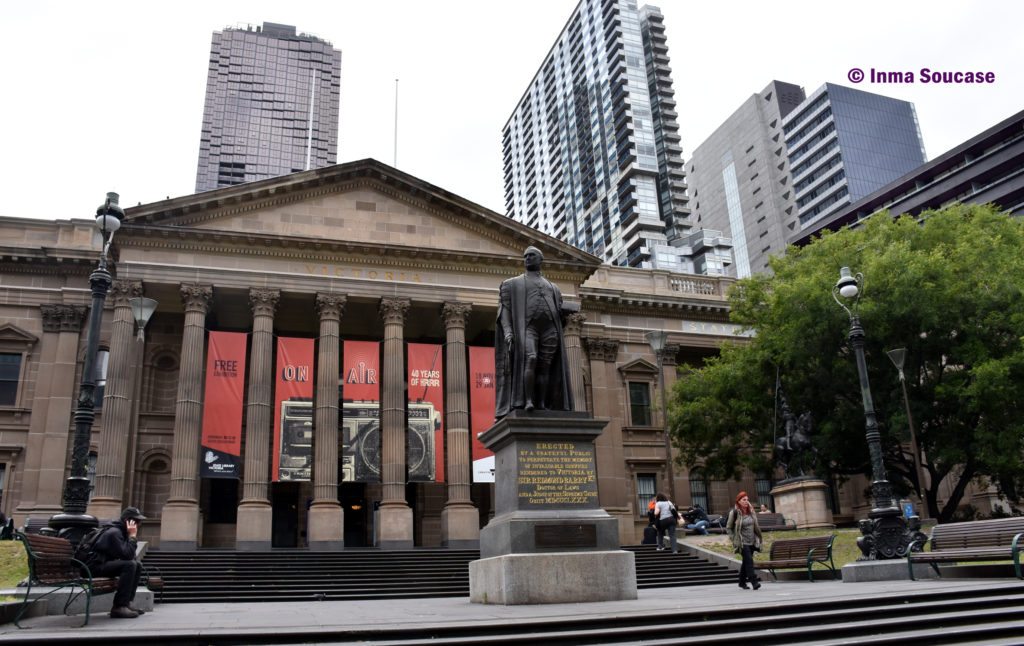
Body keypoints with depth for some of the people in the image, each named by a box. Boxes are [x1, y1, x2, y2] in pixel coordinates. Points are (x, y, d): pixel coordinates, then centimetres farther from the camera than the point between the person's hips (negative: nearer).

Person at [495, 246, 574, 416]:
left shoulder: (552, 287, 27)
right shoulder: (512, 283, 17)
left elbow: (559, 311, 27)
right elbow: (504, 307, 6)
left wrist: (567, 309, 2)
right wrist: (507, 330, -10)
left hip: (550, 330, 4)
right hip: (527, 327, -3)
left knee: (544, 367, -6)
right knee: (530, 359, -26)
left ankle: (542, 405, -8)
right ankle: (528, 401, -29)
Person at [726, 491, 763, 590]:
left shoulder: (751, 511, 7)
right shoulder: (735, 512, -10)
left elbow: (756, 526, 18)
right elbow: (728, 528, -2)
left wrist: (758, 538, 12)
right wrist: (734, 539, -7)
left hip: (752, 542, 6)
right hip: (742, 543, -6)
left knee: (746, 562, 13)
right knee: (749, 561, -17)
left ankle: (742, 582, 25)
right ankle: (754, 582, -19)